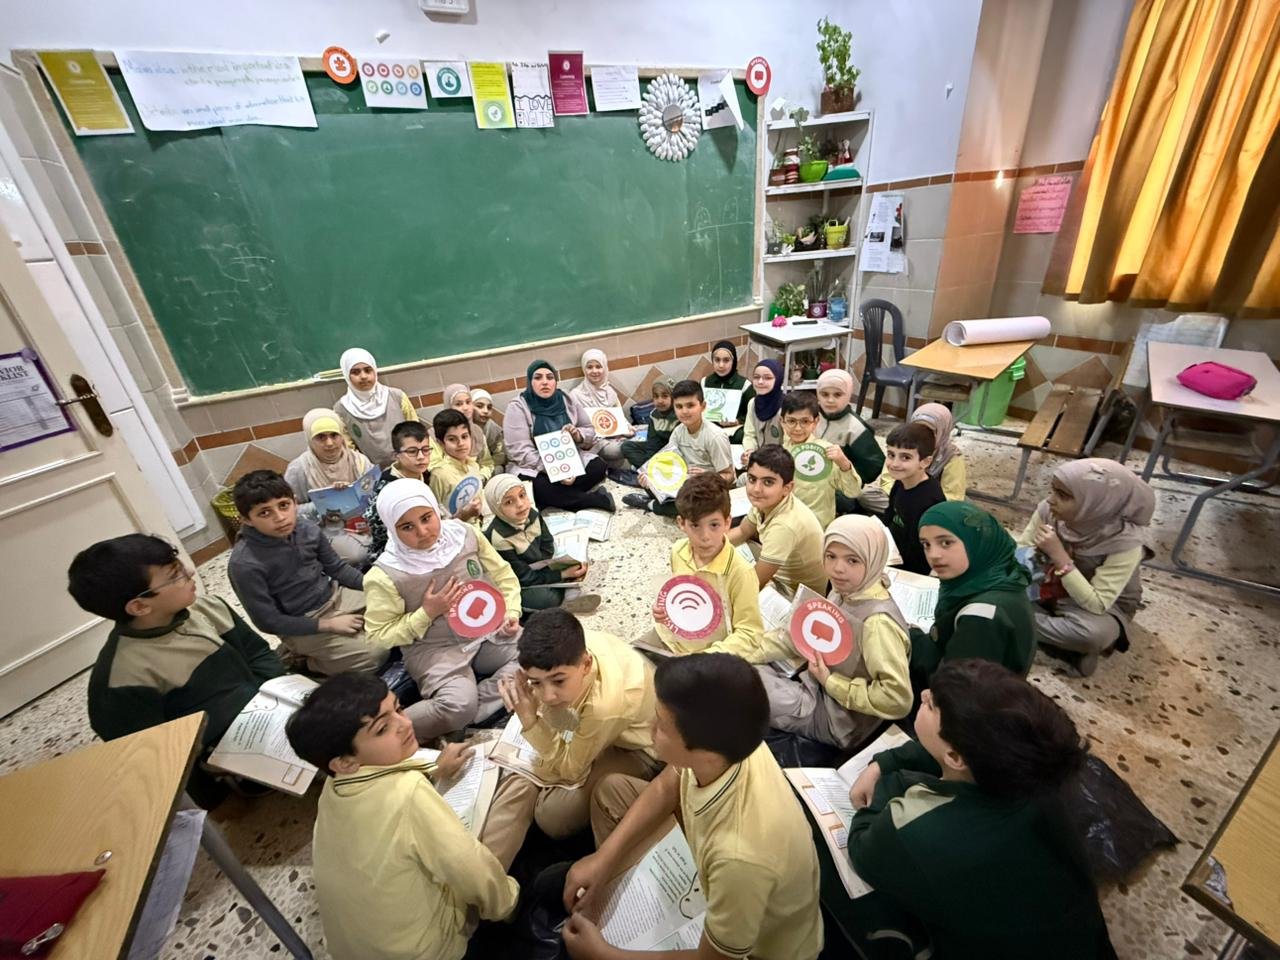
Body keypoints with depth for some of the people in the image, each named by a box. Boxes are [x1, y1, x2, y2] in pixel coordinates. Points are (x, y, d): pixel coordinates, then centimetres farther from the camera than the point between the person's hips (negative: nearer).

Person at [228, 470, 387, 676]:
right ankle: (304, 658, 6)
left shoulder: (307, 529, -10)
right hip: (301, 625, -6)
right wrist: (328, 625, -18)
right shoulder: (245, 565, -24)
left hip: (336, 597, 6)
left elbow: (336, 567, 4)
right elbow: (268, 621, -18)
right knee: (375, 655, -14)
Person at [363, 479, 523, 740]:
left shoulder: (464, 534, -7)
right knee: (459, 704, -28)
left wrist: (511, 613, -10)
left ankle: (470, 708, -15)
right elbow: (380, 634, -7)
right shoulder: (385, 576, -16)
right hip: (435, 649, -4)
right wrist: (427, 613, -19)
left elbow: (503, 575, 4)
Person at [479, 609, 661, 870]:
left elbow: (570, 769, -24)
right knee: (520, 782, -11)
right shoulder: (566, 649, -32)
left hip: (634, 749, -5)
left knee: (554, 814, -18)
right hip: (586, 725, 6)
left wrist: (530, 721, -34)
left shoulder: (606, 703, -45)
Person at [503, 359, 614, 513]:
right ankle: (598, 499, -20)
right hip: (534, 468, -4)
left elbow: (590, 432, 9)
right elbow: (521, 452, -18)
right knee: (542, 488, -35)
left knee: (598, 466, -19)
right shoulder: (517, 407, -11)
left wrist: (578, 435, -17)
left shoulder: (567, 400, 3)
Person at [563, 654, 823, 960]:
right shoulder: (725, 744, -27)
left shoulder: (741, 856, -44)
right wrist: (603, 860, -8)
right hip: (712, 877, 5)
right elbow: (665, 788, -5)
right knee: (611, 789, 5)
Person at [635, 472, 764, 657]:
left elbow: (749, 633, -19)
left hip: (705, 653, -5)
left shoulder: (740, 572, -27)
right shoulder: (678, 550, -9)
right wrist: (663, 609, -6)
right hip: (668, 637, 6)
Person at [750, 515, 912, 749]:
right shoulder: (841, 593, -5)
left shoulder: (877, 622, -30)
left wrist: (830, 682, -22)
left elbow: (897, 699, -30)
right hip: (818, 690, 7)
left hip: (839, 724, -7)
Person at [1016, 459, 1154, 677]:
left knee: (1093, 632, -38)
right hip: (1049, 590, 4)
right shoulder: (1049, 510, -20)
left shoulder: (1124, 541, -29)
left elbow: (1096, 604, -32)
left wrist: (1060, 556, -38)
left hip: (1104, 606, -4)